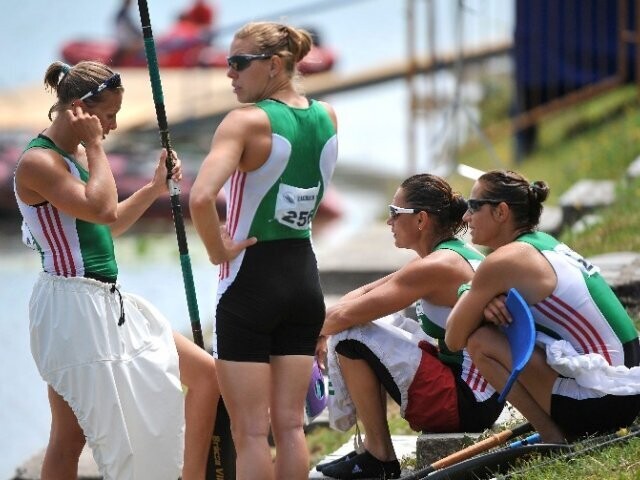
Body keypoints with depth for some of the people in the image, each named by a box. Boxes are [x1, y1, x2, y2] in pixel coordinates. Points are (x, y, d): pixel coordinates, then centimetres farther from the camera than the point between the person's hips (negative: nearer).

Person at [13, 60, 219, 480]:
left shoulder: (77, 154, 13)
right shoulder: (38, 162, -16)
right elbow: (103, 210, -27)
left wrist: (155, 189, 15)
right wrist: (95, 146, -18)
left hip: (110, 304, 10)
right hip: (72, 307, -10)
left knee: (205, 371, 10)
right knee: (71, 434, -5)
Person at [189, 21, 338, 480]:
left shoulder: (246, 122, -16)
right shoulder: (327, 117, 4)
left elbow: (201, 198, -30)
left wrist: (218, 250, -14)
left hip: (251, 281, -6)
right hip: (304, 277, 6)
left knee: (250, 431, -1)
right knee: (290, 424, 11)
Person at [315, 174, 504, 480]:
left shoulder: (435, 267, -18)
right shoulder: (458, 254, 12)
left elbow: (346, 315, -18)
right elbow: (366, 294, 15)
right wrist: (324, 322, 2)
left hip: (464, 404, -10)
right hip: (484, 399, 10)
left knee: (350, 336, -9)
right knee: (381, 326, 22)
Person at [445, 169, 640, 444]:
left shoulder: (504, 261, -12)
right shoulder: (547, 244, 15)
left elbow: (454, 339, -6)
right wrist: (488, 306, -2)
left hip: (598, 399, -9)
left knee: (480, 342, -8)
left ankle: (554, 437, -6)